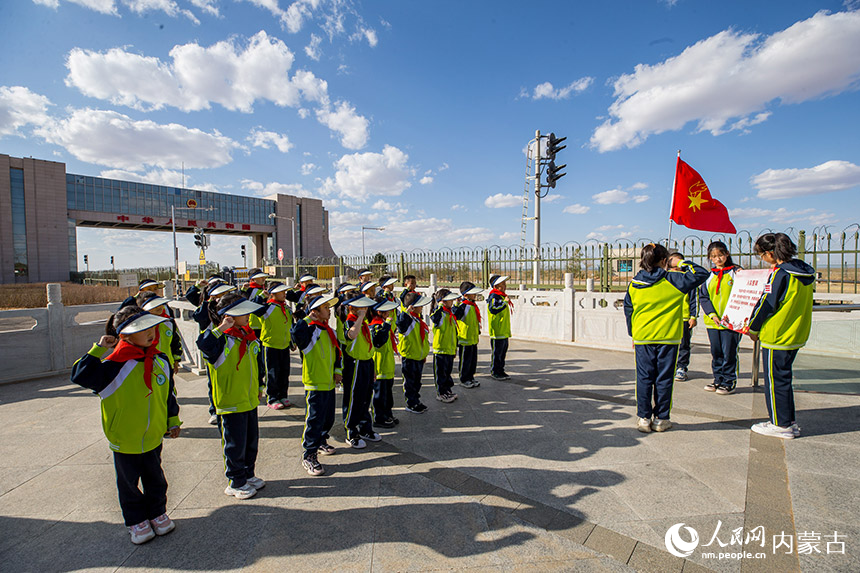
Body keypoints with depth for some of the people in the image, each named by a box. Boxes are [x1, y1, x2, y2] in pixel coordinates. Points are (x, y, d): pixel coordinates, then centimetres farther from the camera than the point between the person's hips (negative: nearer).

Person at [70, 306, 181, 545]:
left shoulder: (161, 361, -5)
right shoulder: (115, 364, -20)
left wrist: (172, 420, 11)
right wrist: (98, 350, -27)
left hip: (154, 437, 4)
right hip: (125, 439, -3)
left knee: (155, 479, 20)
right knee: (129, 483, 17)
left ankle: (157, 512, 41)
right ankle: (136, 520, 38)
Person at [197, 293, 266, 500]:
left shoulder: (250, 336, 7)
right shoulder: (221, 339, -16)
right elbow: (203, 344, -39)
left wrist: (259, 385, 22)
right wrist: (220, 328, -34)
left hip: (250, 399, 7)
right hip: (231, 401, -7)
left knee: (251, 440, 19)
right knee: (235, 444, 6)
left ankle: (248, 474, 37)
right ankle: (236, 483, 24)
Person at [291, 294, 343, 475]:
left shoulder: (329, 331, 10)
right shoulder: (310, 331, -15)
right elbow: (296, 333, -40)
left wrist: (338, 370, 9)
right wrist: (308, 318, -27)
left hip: (329, 383, 8)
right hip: (314, 385, -8)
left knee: (329, 418, 21)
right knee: (314, 420, -2)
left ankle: (321, 442, 42)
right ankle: (309, 456, 10)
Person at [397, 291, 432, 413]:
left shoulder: (418, 319, 11)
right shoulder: (408, 318, -18)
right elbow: (400, 324, -44)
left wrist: (424, 353, 23)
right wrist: (406, 312, -47)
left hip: (419, 357, 9)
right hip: (409, 357, -9)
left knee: (417, 381, 20)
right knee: (410, 382, 5)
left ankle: (416, 402, 33)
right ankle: (411, 404, 18)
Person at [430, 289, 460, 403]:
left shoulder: (450, 315, 13)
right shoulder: (439, 313, -14)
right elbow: (434, 317, -40)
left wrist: (455, 346, 25)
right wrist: (440, 306, -40)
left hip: (450, 349, 8)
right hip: (440, 349, -8)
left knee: (448, 371, 20)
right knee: (440, 373, 4)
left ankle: (448, 390, 34)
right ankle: (440, 393, 15)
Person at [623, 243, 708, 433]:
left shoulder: (634, 285, 2)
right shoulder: (673, 281, -6)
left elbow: (628, 310, 8)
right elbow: (701, 274, 0)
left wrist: (633, 334, 18)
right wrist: (685, 265, 15)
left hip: (642, 338, 2)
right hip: (668, 338, -2)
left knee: (644, 378, 8)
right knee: (663, 379, 8)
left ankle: (644, 417, 12)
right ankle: (660, 419, 17)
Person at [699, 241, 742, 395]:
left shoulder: (736, 272, -1)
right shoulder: (708, 275, 9)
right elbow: (703, 297, 5)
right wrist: (712, 314, -6)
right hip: (712, 321, 4)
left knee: (729, 353, 1)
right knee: (716, 353, 12)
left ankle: (730, 382, 15)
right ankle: (718, 380, 24)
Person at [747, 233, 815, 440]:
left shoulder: (780, 274, -19)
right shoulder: (806, 272, 8)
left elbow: (766, 304, -16)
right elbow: (797, 303, 16)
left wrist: (753, 329, -4)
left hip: (777, 336, -9)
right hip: (797, 335, 9)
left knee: (775, 380, 3)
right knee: (783, 378, 18)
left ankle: (781, 425, 13)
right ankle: (789, 422, 27)